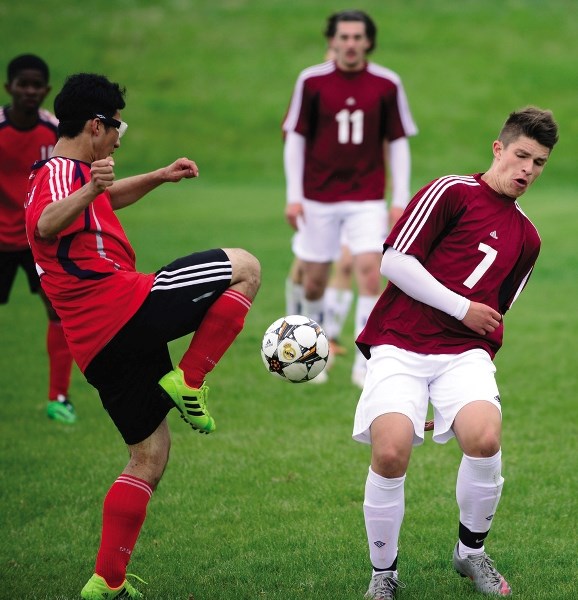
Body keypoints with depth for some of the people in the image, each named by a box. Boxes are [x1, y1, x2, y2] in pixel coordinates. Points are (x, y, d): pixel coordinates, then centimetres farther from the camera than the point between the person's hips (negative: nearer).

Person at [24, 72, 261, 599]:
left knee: (149, 455, 15)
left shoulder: (57, 176, 25)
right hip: (126, 305, -10)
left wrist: (160, 176, 44)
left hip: (99, 346, 10)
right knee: (245, 268, -2)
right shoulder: (63, 172, -7)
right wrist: (91, 189, -48)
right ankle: (188, 380, -10)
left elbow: (108, 197, 48)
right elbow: (45, 226, -31)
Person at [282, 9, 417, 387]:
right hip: (318, 197, 0)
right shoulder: (312, 81, -3)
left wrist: (401, 199, 0)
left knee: (370, 270, -15)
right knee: (315, 281, 6)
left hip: (367, 199, 0)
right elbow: (295, 137, 2)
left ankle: (364, 365, -9)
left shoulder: (387, 84, -1)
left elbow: (398, 142, 4)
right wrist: (294, 195, -3)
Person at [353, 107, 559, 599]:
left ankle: (472, 552, 0)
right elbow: (394, 262, -8)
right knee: (391, 452, -25)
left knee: (485, 438, -26)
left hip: (464, 352, 4)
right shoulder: (453, 192, 0)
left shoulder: (528, 238, 19)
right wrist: (463, 309, -7)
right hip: (399, 343, -4)